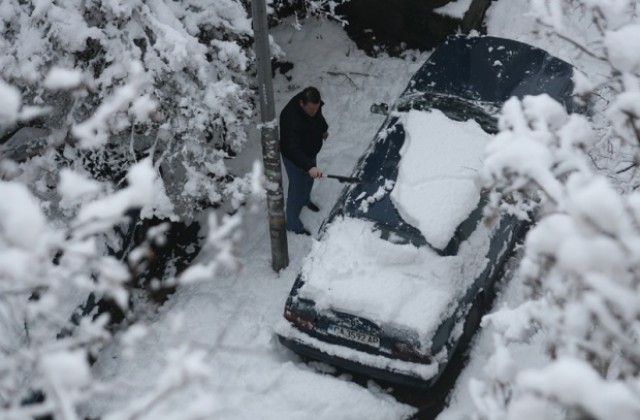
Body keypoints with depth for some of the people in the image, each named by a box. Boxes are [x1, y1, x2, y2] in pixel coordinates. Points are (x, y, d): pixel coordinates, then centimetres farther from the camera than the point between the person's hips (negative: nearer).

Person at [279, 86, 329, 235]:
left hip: (309, 152, 8)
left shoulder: (314, 105, -21)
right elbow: (293, 150, -49)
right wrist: (309, 166, -60)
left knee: (309, 179, 32)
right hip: (295, 158, -8)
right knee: (298, 188, 6)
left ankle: (305, 200, 63)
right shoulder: (292, 119, -45)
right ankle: (292, 223, 26)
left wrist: (324, 128, 24)